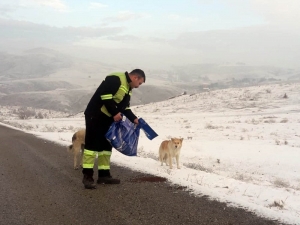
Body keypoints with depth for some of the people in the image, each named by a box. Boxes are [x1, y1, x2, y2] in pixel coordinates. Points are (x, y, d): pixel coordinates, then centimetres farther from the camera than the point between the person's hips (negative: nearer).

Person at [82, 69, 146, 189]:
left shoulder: (128, 89, 17)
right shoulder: (115, 79, -16)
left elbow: (125, 107, 19)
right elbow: (105, 95, -25)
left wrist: (133, 119, 5)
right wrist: (114, 113, -23)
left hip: (108, 119, 11)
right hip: (95, 116, -10)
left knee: (106, 145, 9)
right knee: (92, 144, -10)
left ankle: (104, 175, 14)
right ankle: (87, 176, -9)